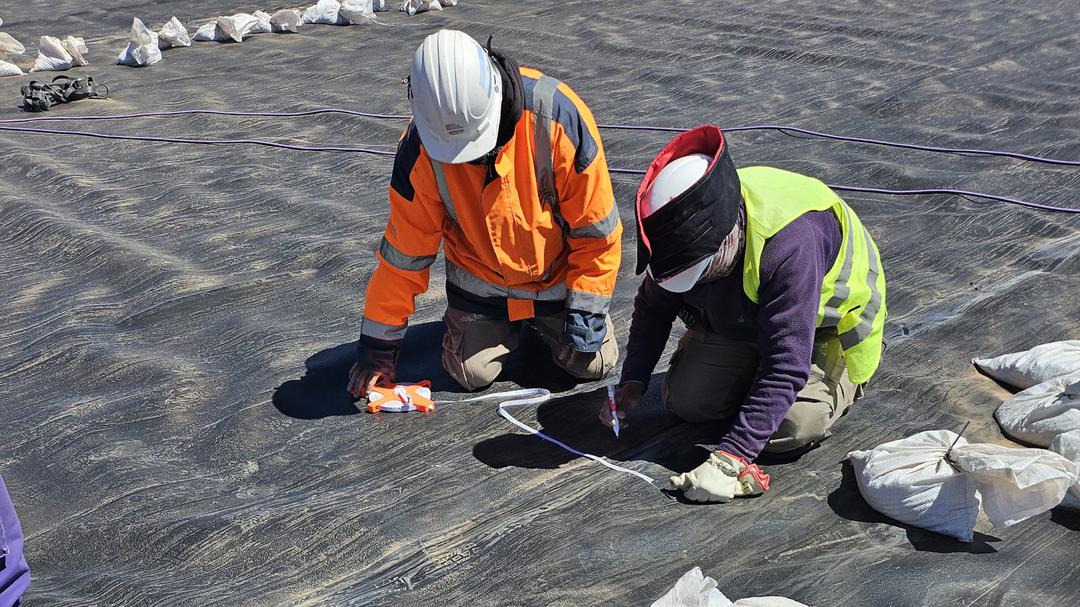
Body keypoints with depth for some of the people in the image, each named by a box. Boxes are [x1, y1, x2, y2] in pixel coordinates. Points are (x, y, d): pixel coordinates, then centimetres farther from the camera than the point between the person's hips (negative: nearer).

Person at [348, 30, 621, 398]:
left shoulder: (557, 115, -30)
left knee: (593, 363, -5)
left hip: (558, 274, 0)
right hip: (482, 281, 1)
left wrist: (588, 306, -15)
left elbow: (596, 224, -18)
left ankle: (541, 319, 27)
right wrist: (379, 344, -7)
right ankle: (505, 321, 23)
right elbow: (404, 249, -12)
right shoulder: (420, 148, -23)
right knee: (472, 374, -10)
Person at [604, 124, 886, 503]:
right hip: (740, 318, 6)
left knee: (788, 431, -22)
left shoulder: (790, 243, -44)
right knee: (683, 401, -6)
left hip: (826, 327, -5)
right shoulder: (688, 229, -23)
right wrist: (633, 382, -15)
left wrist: (731, 458, -43)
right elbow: (653, 306, -3)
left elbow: (786, 367, -41)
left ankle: (842, 379, 8)